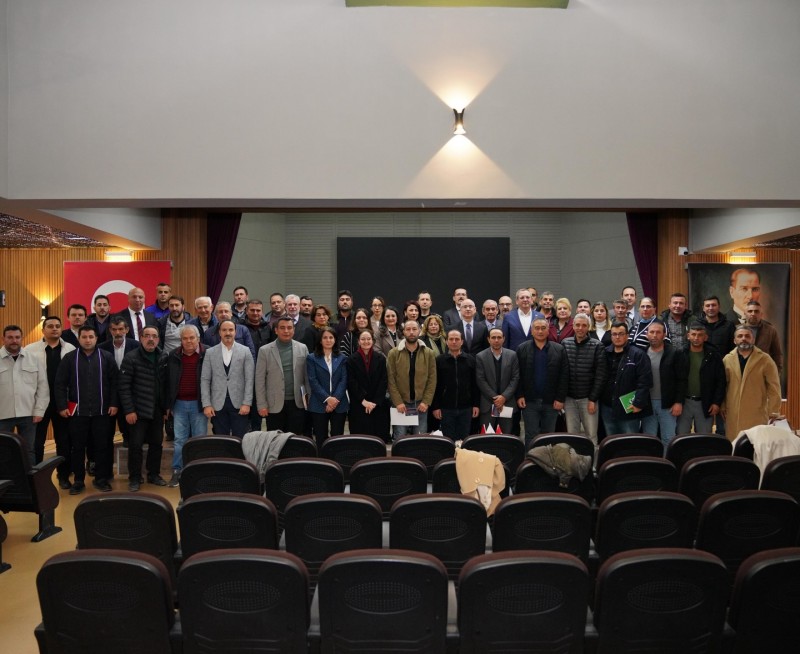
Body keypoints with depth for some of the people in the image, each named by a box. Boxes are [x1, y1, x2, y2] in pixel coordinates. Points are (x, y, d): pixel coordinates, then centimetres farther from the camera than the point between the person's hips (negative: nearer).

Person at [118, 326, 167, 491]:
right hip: (138, 410, -4)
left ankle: (154, 474, 26)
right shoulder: (131, 358, -7)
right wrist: (128, 410, -14)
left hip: (157, 410, 4)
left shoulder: (164, 358, 4)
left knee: (156, 443, 11)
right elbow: (124, 386, -10)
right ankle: (134, 478, 16)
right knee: (135, 444, 2)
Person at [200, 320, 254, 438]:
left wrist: (247, 403, -8)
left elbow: (249, 379, -1)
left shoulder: (245, 351, 2)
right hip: (218, 405, 1)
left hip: (239, 404, -1)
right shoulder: (210, 352, 5)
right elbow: (205, 380, 4)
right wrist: (206, 404, -4)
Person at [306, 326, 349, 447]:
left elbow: (344, 380, 2)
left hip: (339, 405, 1)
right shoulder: (312, 358, 5)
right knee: (321, 439, 1)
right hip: (319, 405, -1)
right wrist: (327, 399, -14)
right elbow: (312, 381, -4)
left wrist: (335, 398, -12)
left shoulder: (342, 358, 11)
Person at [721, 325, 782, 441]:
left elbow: (774, 388, 1)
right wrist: (723, 407, 9)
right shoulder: (727, 360, 5)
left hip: (757, 414, -2)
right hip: (733, 414, 2)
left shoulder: (765, 360, -1)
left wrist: (773, 411, -1)